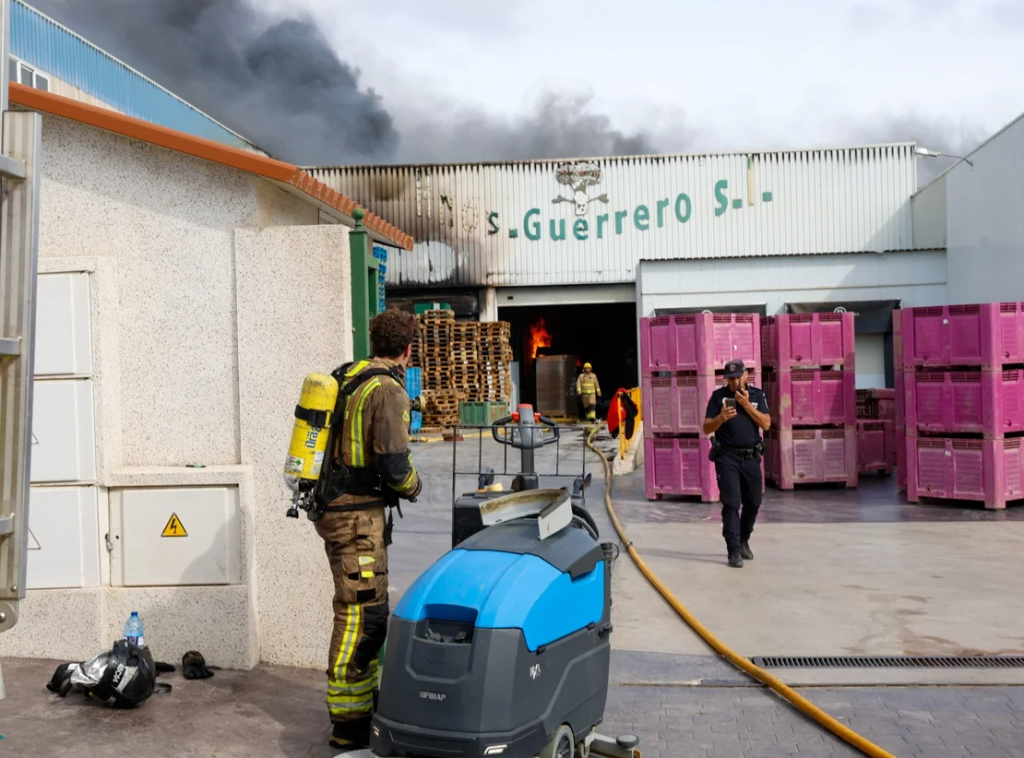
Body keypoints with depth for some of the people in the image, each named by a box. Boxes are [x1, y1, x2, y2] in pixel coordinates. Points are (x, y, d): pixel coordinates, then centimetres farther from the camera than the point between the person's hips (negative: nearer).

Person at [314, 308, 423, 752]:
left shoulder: (348, 379, 12)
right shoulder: (388, 390, -16)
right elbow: (395, 466, -21)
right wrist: (414, 485, 0)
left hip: (334, 505, 10)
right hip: (358, 515, -10)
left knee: (370, 609, 20)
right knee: (361, 615, -3)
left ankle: (369, 695, 34)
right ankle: (349, 725, 6)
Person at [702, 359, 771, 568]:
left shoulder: (757, 395, 6)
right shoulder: (718, 396, 1)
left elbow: (766, 424, -5)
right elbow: (707, 428, -2)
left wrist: (746, 405, -13)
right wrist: (721, 418, -22)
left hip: (751, 456, 3)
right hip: (727, 457, -3)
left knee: (753, 503, 10)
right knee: (731, 503, -9)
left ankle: (743, 541, 32)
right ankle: (734, 551, -7)